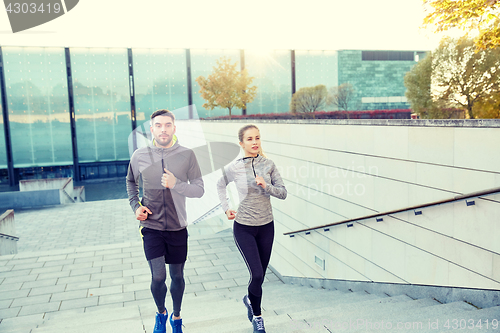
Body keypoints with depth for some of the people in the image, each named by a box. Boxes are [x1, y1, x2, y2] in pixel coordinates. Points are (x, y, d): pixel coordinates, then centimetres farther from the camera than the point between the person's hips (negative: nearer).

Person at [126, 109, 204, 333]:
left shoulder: (187, 155, -8)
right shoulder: (139, 156, -3)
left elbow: (199, 189, -6)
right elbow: (131, 182, 16)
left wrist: (176, 184, -23)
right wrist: (135, 206, 1)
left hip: (177, 228, 0)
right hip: (151, 227, 0)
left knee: (177, 276, 13)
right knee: (158, 277, -6)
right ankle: (161, 313, 27)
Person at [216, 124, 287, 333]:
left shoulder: (268, 165, -4)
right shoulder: (234, 168, -9)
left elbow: (283, 193, -3)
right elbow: (220, 185, 10)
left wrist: (266, 186, -20)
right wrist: (226, 208, 1)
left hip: (266, 226, 3)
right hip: (244, 228, -3)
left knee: (260, 274, 14)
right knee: (257, 275, -8)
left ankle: (250, 299, 47)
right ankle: (257, 316, 18)